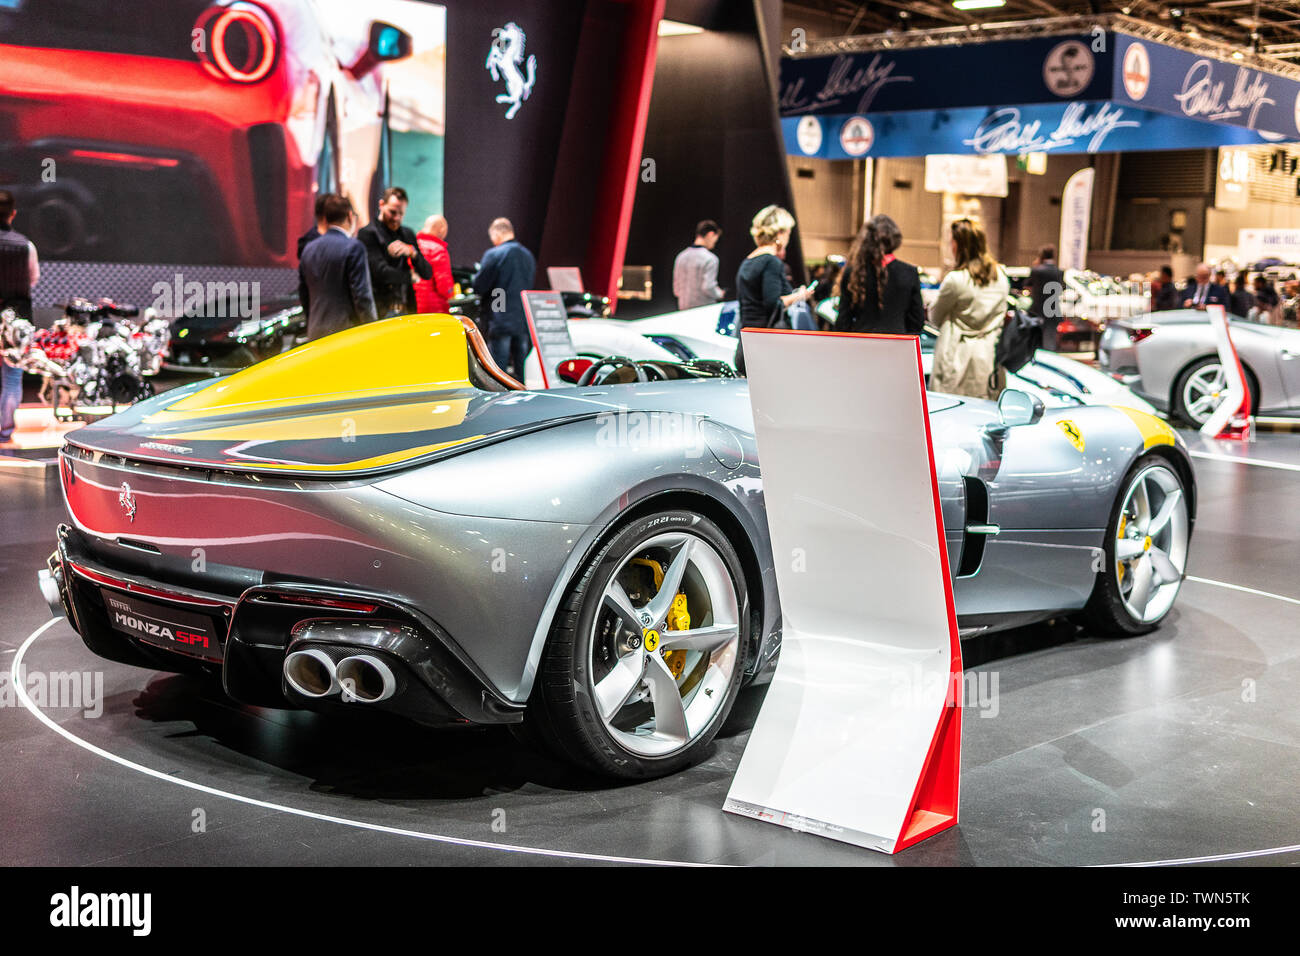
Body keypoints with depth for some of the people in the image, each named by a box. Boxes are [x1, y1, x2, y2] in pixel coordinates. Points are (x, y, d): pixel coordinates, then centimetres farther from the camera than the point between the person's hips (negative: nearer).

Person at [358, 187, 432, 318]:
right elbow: (381, 272, -13)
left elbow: (427, 273, 13)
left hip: (407, 307, 5)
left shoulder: (407, 234, 17)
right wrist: (409, 277, 3)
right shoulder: (367, 234, -3)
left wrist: (412, 252, -6)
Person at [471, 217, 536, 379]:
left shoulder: (494, 255, -11)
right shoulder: (528, 256, 10)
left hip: (500, 321, -6)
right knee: (522, 369, 12)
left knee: (497, 371, -2)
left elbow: (479, 286, -9)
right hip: (524, 322, 6)